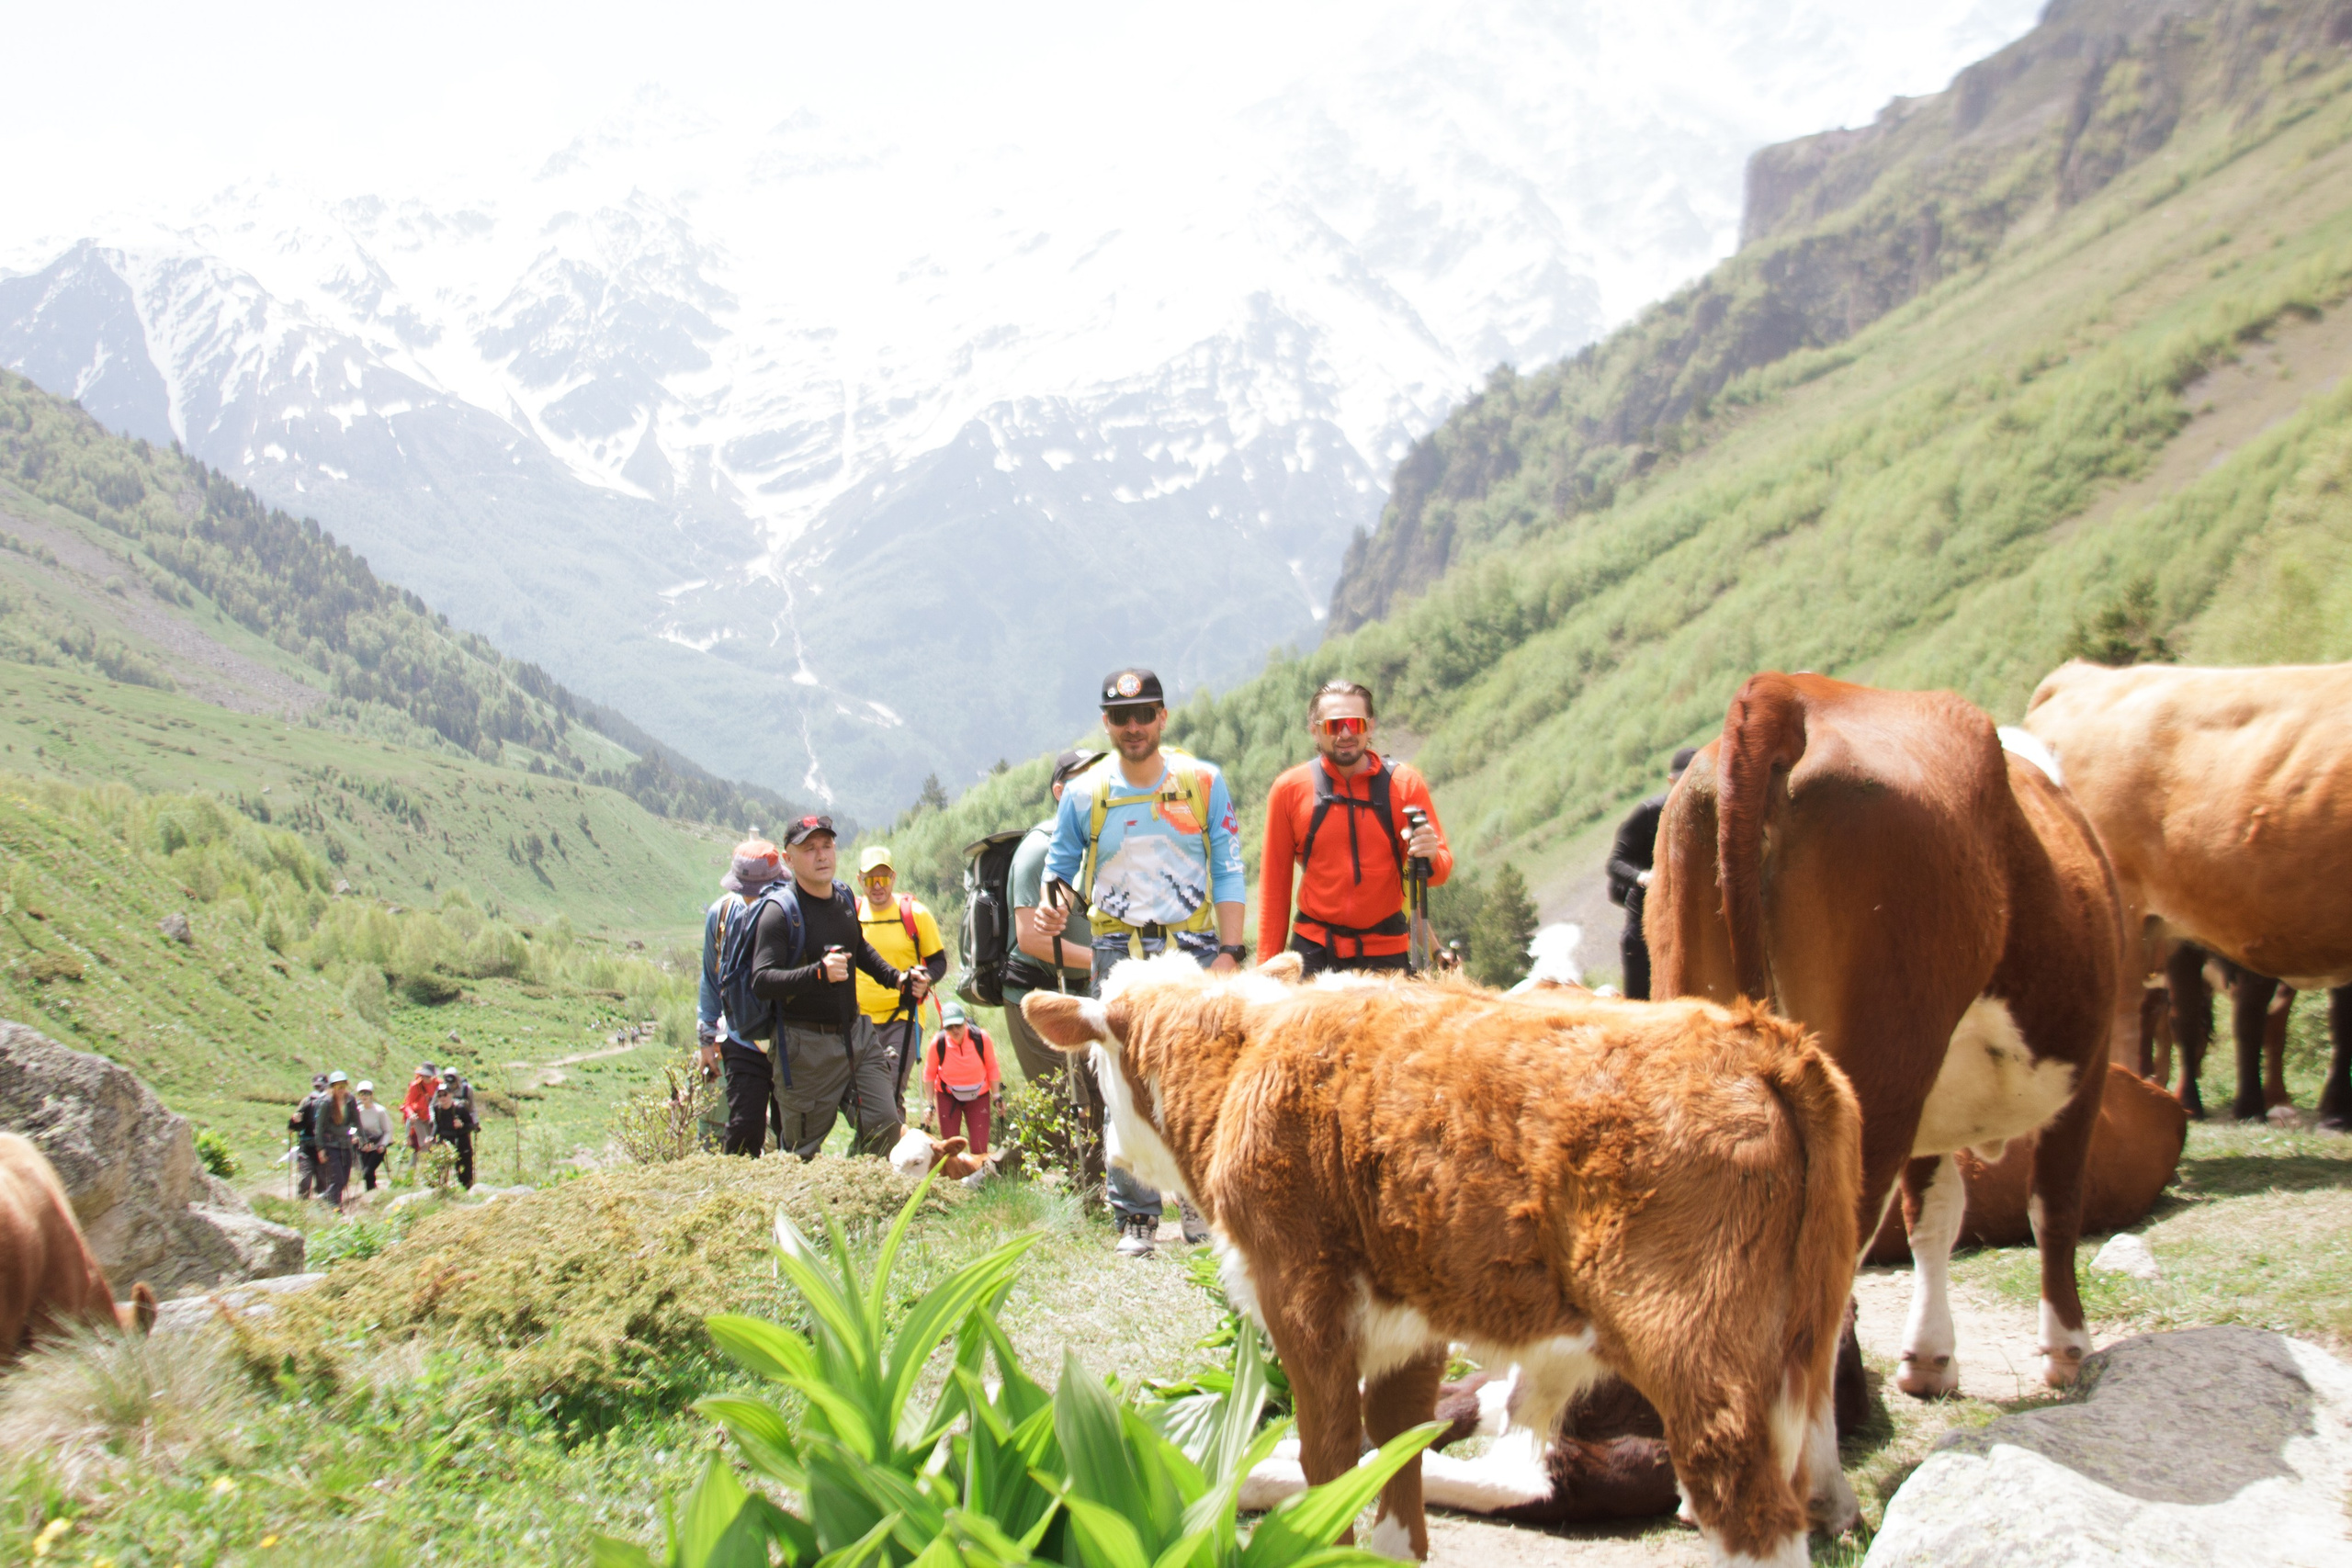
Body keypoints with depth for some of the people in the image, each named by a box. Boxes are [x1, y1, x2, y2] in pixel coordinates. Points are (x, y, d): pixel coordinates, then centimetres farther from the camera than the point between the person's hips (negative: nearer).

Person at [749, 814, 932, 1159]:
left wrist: (896, 978, 21)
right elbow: (761, 982, -24)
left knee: (885, 1124, 0)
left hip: (856, 1033, 6)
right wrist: (819, 973, -35)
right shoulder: (780, 912, -13)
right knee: (802, 1148, 0)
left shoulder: (844, 897, 10)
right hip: (806, 1044, -6)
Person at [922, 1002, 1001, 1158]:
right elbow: (929, 1074, -4)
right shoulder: (938, 1042, -20)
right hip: (947, 1096, 0)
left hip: (978, 1095, 0)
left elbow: (992, 1068, -5)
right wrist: (930, 1103, -5)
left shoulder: (981, 1038, -20)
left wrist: (996, 1097, -4)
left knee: (979, 1148, -5)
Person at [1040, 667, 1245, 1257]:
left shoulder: (1204, 782, 4)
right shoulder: (1082, 793, 6)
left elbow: (1228, 873, 4)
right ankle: (1136, 1216, 5)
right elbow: (1060, 866, 15)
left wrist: (1228, 953, -4)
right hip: (1120, 956, 0)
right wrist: (1051, 905, -8)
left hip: (1194, 949, 0)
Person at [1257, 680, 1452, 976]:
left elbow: (1442, 869, 3)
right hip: (1313, 952, 0)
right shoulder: (1289, 790, 2)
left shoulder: (1405, 784, 1)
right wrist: (1268, 965, 4)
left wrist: (1430, 857, -21)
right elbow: (1274, 882, 7)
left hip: (1386, 952, 0)